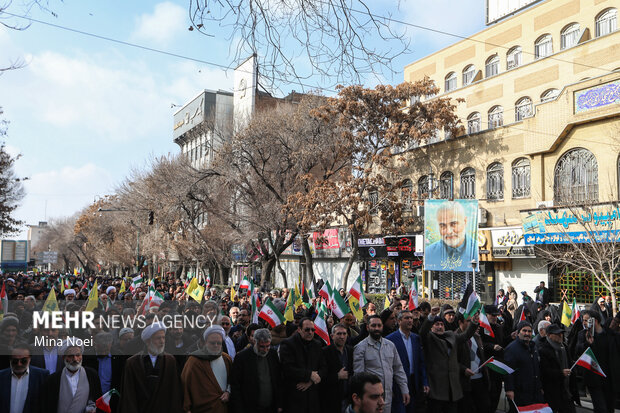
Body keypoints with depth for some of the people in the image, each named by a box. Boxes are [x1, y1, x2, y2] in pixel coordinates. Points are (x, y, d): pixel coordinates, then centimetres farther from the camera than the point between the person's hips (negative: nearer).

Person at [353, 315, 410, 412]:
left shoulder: (390, 345, 10)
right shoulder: (360, 348, -6)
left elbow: (398, 369, 14)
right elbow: (358, 375, -8)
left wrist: (405, 390, 9)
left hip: (388, 396, 4)